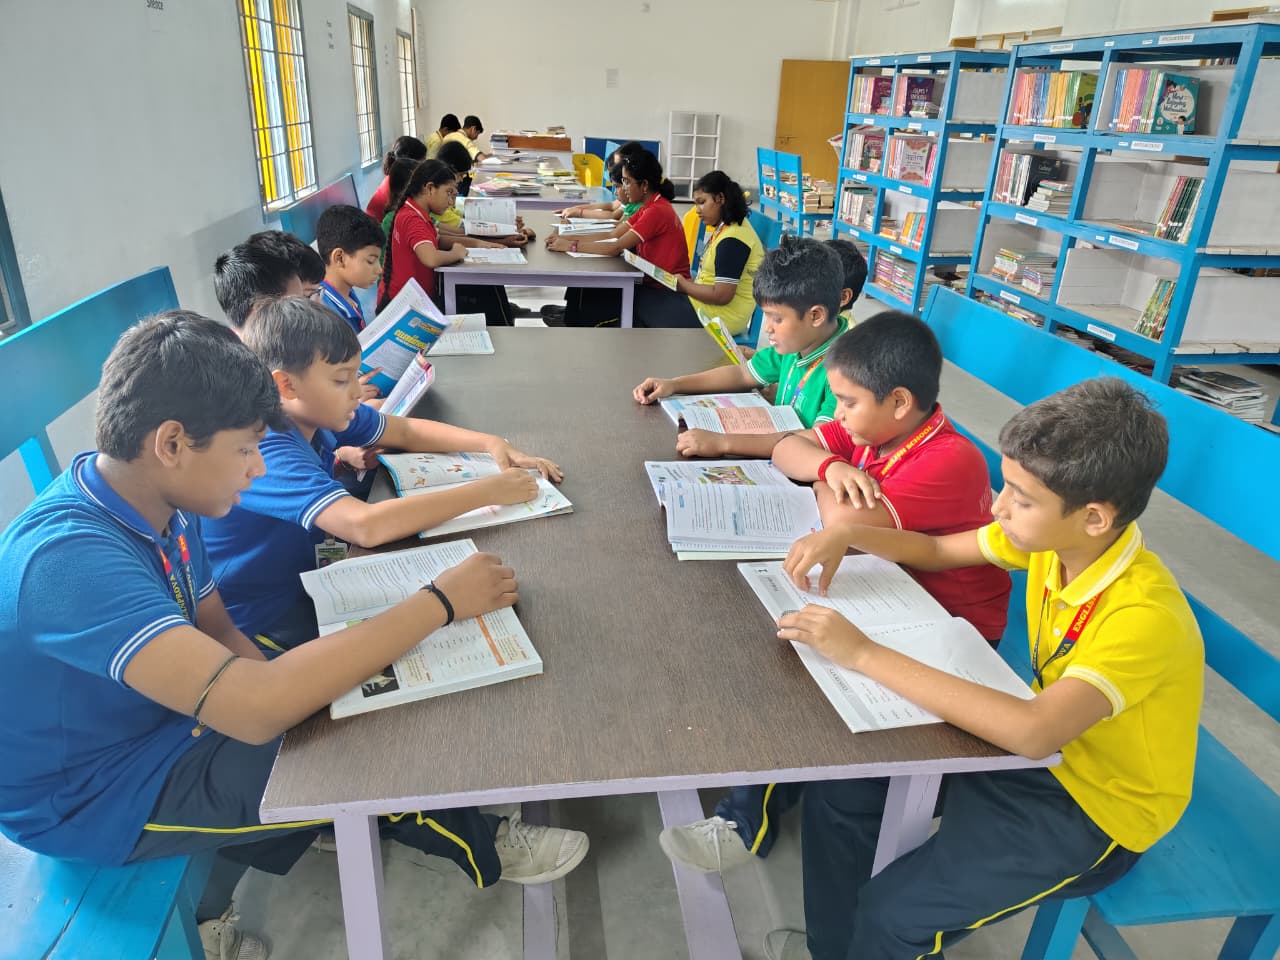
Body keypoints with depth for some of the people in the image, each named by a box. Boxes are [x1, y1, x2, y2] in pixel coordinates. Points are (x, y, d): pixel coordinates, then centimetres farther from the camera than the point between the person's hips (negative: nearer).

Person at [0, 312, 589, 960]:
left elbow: (218, 634, 2)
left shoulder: (162, 501, -8)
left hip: (152, 722, 8)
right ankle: (482, 851, 12)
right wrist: (441, 601, -38)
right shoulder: (68, 557, -37)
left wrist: (288, 691, -19)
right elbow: (256, 707, -45)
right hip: (89, 801, -8)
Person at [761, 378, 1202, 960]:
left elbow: (1035, 731, -46)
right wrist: (847, 535, -17)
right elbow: (935, 551, 2)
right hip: (1046, 742, 7)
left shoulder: (1145, 615, -33)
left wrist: (866, 655, -44)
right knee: (837, 784, -3)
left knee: (892, 912, -20)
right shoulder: (1051, 537, -11)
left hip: (1099, 807, -7)